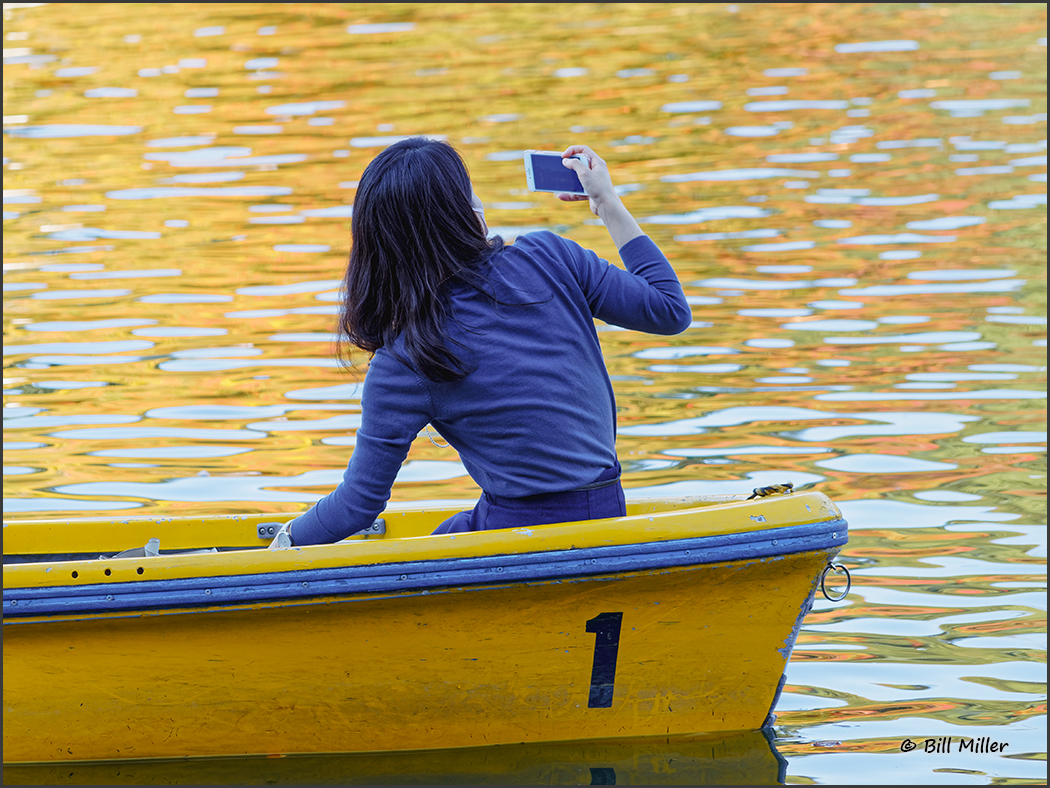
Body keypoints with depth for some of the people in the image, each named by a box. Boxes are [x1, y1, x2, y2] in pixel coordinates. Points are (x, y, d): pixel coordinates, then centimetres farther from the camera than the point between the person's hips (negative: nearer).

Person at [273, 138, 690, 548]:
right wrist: (609, 204, 15)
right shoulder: (548, 259, -7)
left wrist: (293, 535, 15)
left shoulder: (402, 364, -14)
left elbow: (358, 505, -6)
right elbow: (670, 310, 7)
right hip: (609, 516, 5)